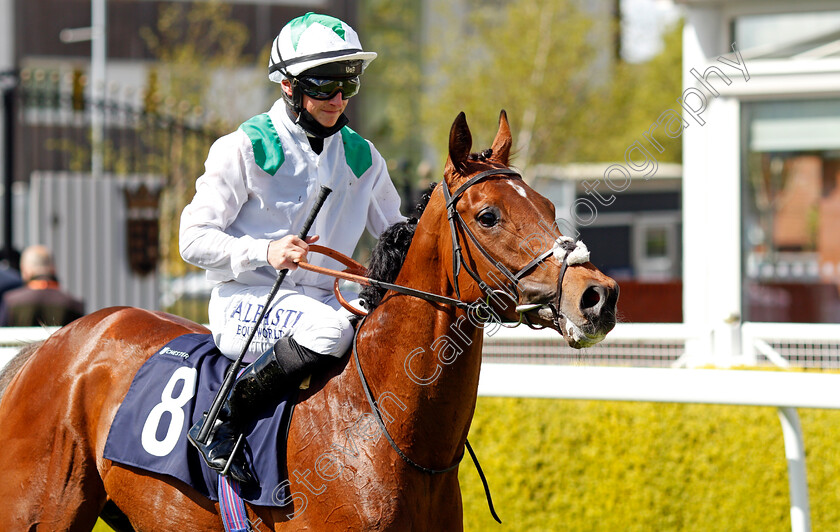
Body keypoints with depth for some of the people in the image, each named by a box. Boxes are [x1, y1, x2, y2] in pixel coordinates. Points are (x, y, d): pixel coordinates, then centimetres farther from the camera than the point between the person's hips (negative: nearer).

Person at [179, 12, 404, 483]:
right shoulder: (245, 149, -6)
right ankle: (223, 419, -24)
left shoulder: (363, 158, 10)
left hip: (323, 299, 6)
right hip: (244, 305, -6)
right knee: (332, 328, -35)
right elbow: (194, 239, -7)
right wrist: (263, 251, -24)